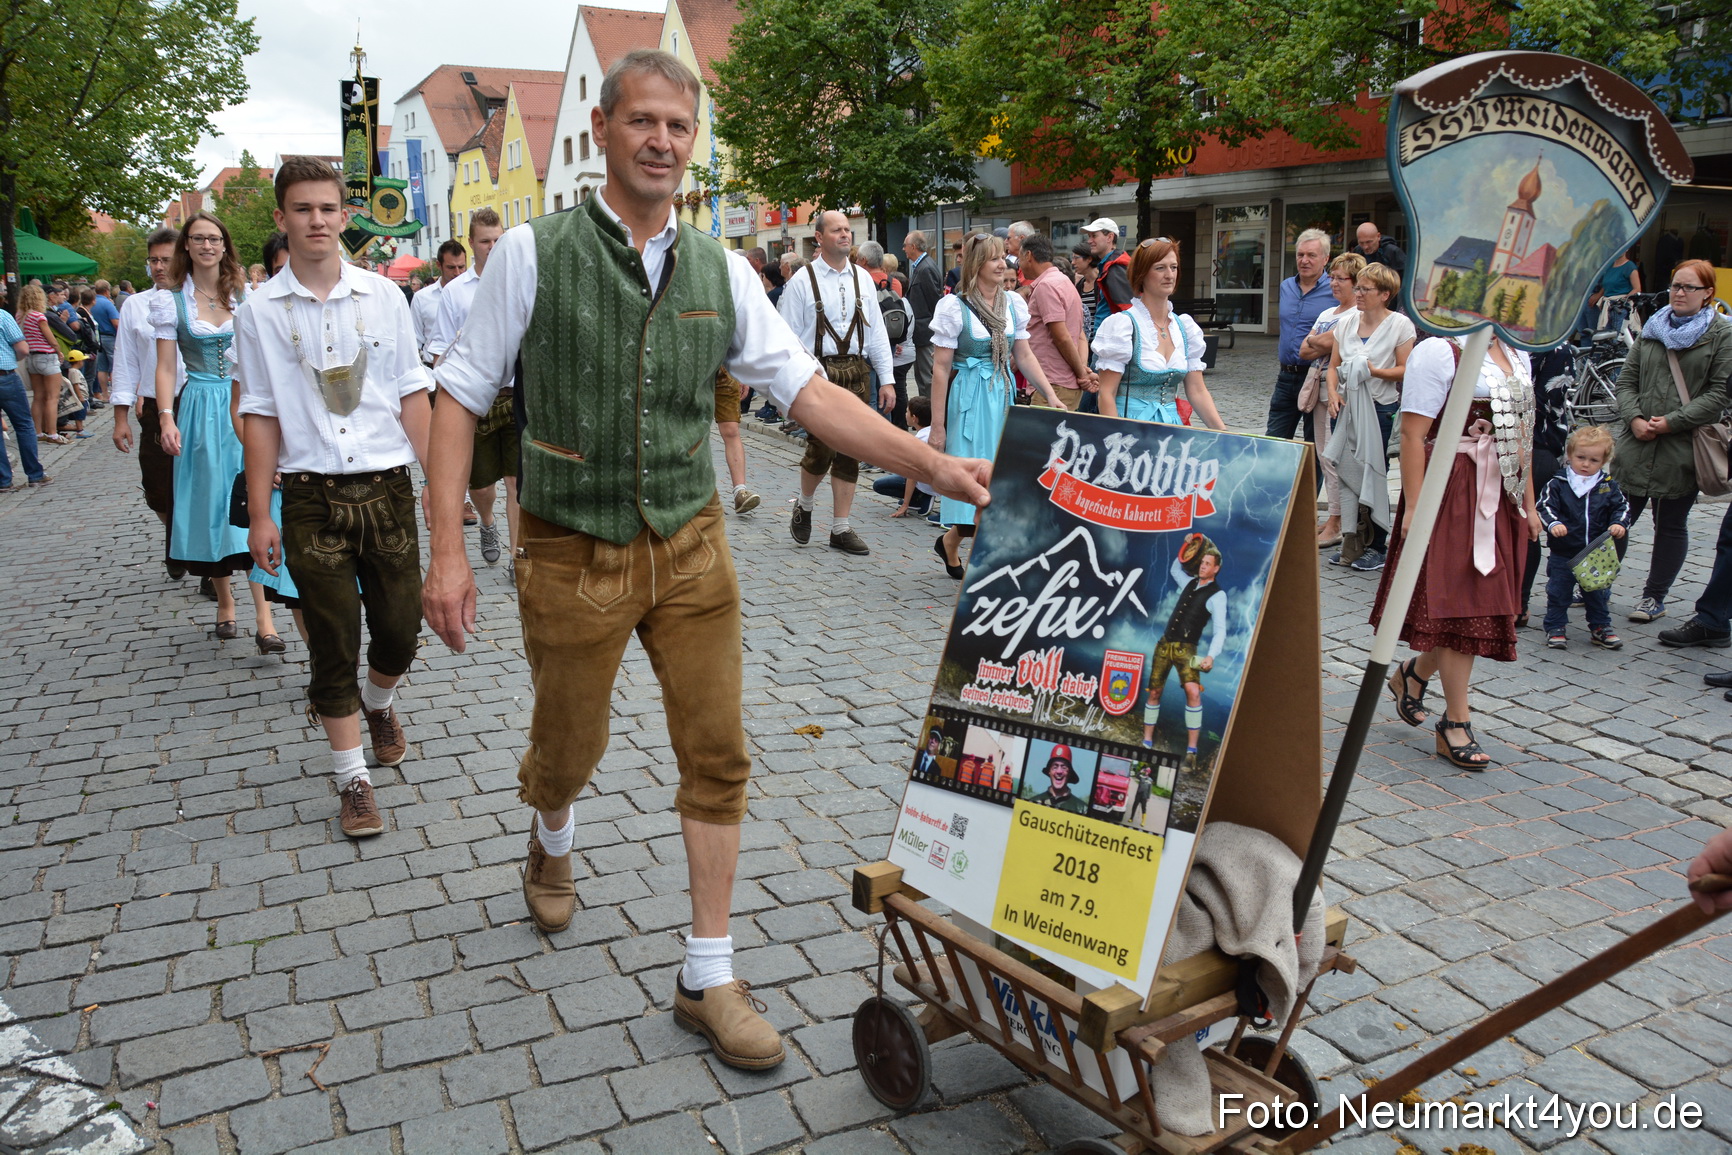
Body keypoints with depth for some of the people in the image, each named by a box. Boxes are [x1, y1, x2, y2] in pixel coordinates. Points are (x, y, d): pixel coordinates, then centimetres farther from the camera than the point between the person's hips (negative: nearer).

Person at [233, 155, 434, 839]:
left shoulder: (383, 297, 4)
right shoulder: (260, 313, 1)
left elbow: (412, 397, 7)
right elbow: (261, 417, 2)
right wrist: (259, 515, 1)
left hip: (386, 487, 1)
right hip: (310, 499, -1)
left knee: (400, 628, 8)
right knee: (332, 643, 4)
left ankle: (378, 702, 42)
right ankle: (352, 780, 17)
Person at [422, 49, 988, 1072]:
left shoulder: (721, 271, 2)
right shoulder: (536, 254, -7)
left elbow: (809, 391, -2)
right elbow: (461, 396, -4)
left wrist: (934, 465, -13)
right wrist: (449, 549, -11)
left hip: (691, 545, 3)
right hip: (574, 554, -2)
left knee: (718, 754, 2)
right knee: (568, 750, 14)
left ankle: (709, 977, 16)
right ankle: (552, 847, 51)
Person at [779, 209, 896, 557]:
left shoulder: (862, 279, 10)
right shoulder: (803, 281, -2)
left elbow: (877, 330, 11)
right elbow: (789, 337, -3)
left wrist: (887, 379, 6)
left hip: (857, 371, 4)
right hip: (819, 371, -4)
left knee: (850, 452, 6)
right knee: (822, 447, -10)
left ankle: (841, 528, 15)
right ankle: (803, 506, 20)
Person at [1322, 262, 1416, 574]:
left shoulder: (1400, 325, -5)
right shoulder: (1345, 323, 9)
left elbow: (1405, 370, -6)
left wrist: (1376, 371, -21)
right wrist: (1333, 393, -6)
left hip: (1380, 409, -4)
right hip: (1346, 408, 5)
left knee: (1374, 477, -1)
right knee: (1347, 474, 5)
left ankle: (1377, 547, 11)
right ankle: (1351, 543, 15)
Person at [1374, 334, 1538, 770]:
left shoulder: (1517, 357, 15)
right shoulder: (1439, 351, -10)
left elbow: (1519, 435, 20)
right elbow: (1413, 434, -16)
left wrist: (1528, 504, 18)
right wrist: (1413, 507, -21)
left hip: (1502, 497, 8)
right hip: (1452, 493, -8)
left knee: (1484, 604, 9)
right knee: (1460, 604, -4)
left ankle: (1412, 674, 32)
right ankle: (1455, 723, 5)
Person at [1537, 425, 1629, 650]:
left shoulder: (1608, 486, 2)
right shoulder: (1557, 484, -7)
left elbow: (1622, 506, 6)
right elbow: (1544, 506, -13)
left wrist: (1618, 523, -14)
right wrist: (1553, 523, -31)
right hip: (1563, 553, -2)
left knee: (1598, 593, 14)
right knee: (1558, 591, 6)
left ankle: (1600, 627, 27)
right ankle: (1555, 628, 16)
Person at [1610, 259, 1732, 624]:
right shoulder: (1652, 328, 12)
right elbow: (1626, 381, 11)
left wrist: (1672, 422, -15)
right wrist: (1634, 419, -6)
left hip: (1683, 448, -3)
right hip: (1636, 443, 3)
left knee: (1671, 525, 8)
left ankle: (1655, 596, 18)